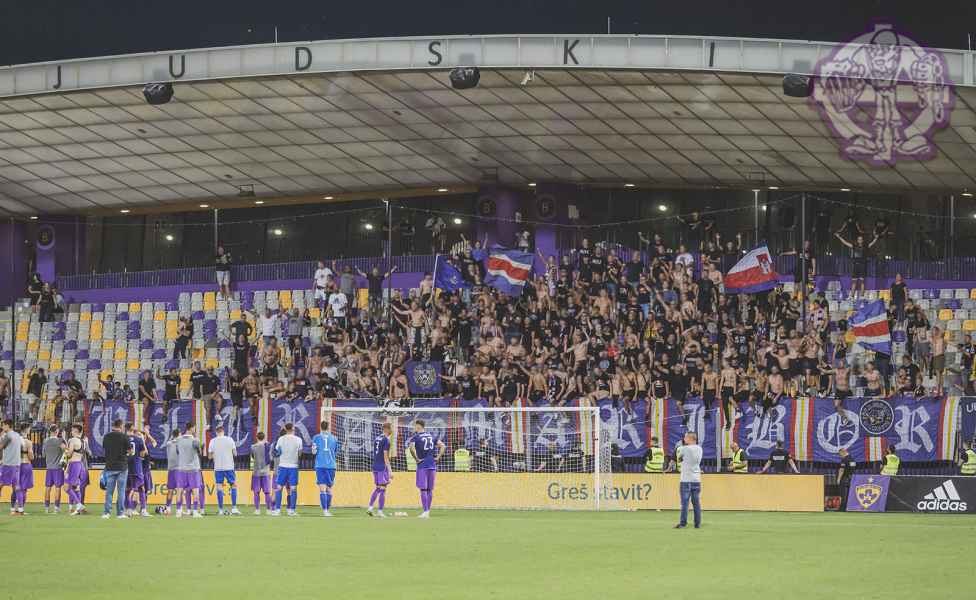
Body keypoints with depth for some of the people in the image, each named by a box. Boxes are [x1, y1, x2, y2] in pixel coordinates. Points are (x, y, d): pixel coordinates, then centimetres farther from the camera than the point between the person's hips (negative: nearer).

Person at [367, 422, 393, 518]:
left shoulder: (376, 438, 14)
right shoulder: (386, 440, -12)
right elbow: (385, 457, -16)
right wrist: (390, 471, -16)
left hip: (375, 467, 8)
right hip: (383, 467, -8)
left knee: (377, 488, 17)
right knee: (382, 489, -3)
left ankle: (370, 508, 10)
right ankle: (380, 511, -4)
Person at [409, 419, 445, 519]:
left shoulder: (416, 437, -4)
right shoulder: (431, 436, 13)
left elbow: (412, 447, -23)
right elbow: (442, 445, 9)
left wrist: (416, 459, -13)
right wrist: (438, 457, 7)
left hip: (422, 465, -5)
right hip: (432, 465, 5)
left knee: (423, 489, -4)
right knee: (429, 489, 9)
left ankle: (425, 511, -9)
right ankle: (427, 511, 12)